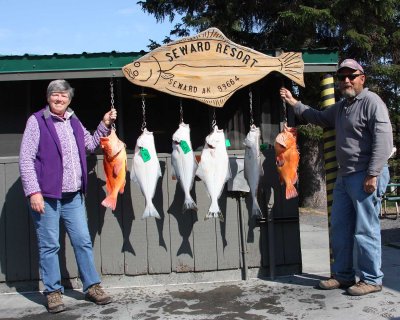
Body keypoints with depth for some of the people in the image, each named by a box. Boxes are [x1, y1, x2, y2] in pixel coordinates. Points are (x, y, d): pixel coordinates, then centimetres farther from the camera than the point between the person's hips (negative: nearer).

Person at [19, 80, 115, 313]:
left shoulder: (73, 121, 14)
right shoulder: (36, 121, -4)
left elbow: (90, 144, 24)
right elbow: (26, 159, -8)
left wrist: (105, 125, 10)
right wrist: (33, 192, -15)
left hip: (74, 196, 6)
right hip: (46, 196, -5)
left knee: (84, 241, 9)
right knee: (49, 246, 2)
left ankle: (92, 286, 20)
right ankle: (53, 292, 15)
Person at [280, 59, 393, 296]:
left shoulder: (371, 101, -8)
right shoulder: (342, 107, 19)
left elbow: (383, 138, -16)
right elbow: (320, 118, 37)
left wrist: (373, 174, -21)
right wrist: (294, 103, 34)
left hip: (365, 176, -9)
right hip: (344, 176, 9)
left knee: (366, 230, -4)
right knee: (340, 228, 11)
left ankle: (372, 279, 8)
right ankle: (343, 275, 22)